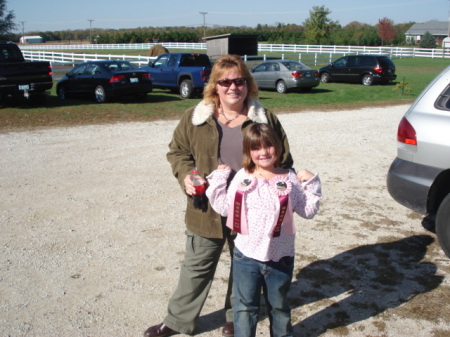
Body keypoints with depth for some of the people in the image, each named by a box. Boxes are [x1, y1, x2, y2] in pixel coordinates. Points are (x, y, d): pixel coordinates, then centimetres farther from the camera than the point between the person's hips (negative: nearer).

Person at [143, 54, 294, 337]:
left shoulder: (265, 119, -3)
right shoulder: (195, 118, -2)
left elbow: (283, 160, 4)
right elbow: (177, 151, 8)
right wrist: (186, 175, -11)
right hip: (207, 211, 0)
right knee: (196, 267, 13)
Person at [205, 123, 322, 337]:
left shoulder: (289, 179, -3)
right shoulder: (242, 177, -2)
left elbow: (308, 211, -1)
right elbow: (224, 208, -3)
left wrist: (311, 183, -8)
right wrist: (218, 179, -6)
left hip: (280, 257, 1)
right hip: (247, 255, 0)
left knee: (279, 305, 21)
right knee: (245, 307, 12)